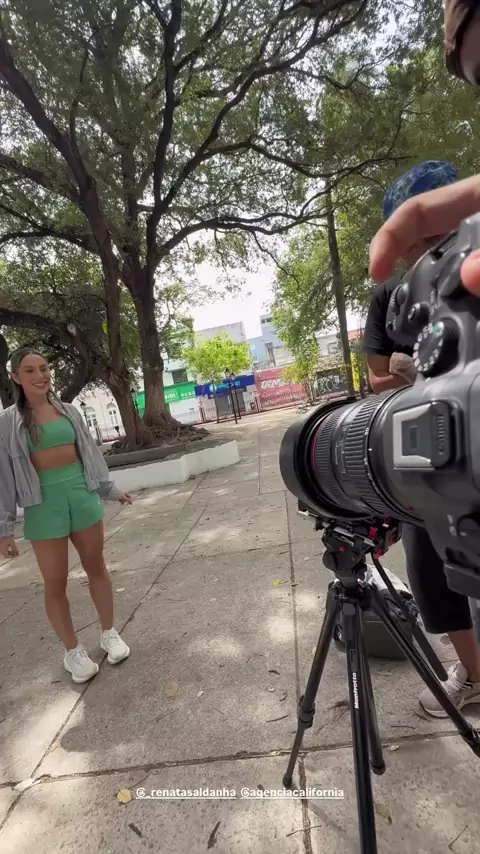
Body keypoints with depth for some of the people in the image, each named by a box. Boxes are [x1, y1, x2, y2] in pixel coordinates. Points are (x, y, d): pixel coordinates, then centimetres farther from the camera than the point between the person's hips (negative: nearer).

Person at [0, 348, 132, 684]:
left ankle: (110, 633, 32)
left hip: (82, 495, 3)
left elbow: (90, 452, 13)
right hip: (43, 505, -3)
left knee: (96, 568, 14)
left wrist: (111, 489, 17)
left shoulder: (68, 411, 5)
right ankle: (73, 651, 25)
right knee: (55, 583, 5)